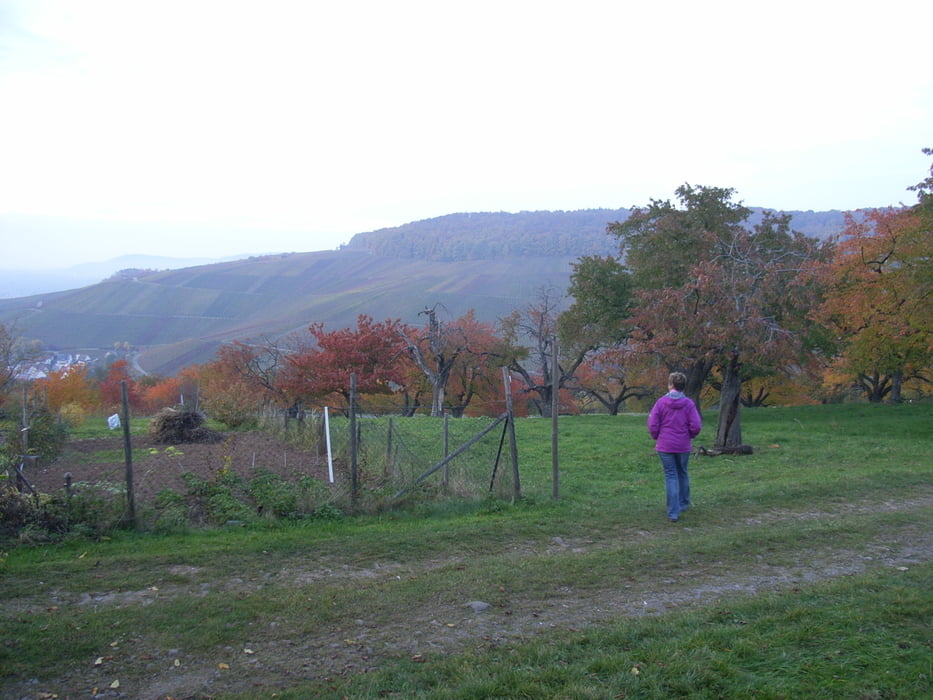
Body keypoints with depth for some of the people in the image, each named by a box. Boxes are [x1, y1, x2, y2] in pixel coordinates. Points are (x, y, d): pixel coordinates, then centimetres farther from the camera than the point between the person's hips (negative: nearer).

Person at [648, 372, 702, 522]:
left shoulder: (661, 402, -7)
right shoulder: (689, 404, -6)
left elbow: (652, 425, -9)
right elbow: (696, 426, -10)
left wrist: (657, 438, 10)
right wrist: (689, 436, 11)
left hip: (665, 446, -1)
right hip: (683, 446, 1)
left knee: (670, 477, 2)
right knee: (682, 474, 21)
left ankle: (673, 513, -2)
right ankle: (683, 503, 36)